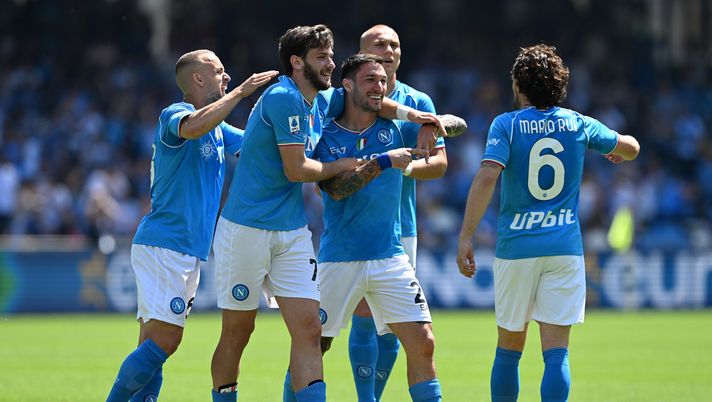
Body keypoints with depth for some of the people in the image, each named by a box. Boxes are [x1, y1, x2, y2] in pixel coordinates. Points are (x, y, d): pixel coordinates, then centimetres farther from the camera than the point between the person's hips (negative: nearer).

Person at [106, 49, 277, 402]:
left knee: (152, 347, 4)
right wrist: (241, 92, -25)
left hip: (188, 252, 10)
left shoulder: (218, 130, 21)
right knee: (163, 341, -17)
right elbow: (193, 126, -32)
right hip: (164, 244, -10)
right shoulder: (173, 115, -8)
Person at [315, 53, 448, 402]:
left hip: (390, 258, 3)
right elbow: (336, 189, -19)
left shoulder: (394, 128, 6)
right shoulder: (327, 137, -3)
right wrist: (383, 161, -26)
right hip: (339, 261, -3)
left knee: (422, 344, -6)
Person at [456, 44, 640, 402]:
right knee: (556, 352, -5)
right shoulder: (578, 124, 6)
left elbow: (486, 177, -17)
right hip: (565, 248, 1)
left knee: (509, 348, 13)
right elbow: (631, 148, 21)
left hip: (515, 248, -1)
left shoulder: (506, 125, -2)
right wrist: (616, 152, 45)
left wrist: (466, 236, -17)